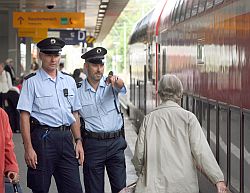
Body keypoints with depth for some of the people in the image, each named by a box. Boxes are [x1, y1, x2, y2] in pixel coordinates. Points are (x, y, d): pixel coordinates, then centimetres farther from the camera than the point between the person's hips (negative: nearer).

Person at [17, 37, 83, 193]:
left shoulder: (69, 81, 14)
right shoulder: (32, 82, -2)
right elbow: (25, 116, -6)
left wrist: (78, 141, 10)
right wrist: (28, 148, -13)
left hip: (65, 138, 4)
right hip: (42, 138, -4)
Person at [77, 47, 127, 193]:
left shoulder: (111, 84, 2)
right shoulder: (78, 91, 1)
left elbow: (121, 86, -21)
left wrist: (116, 80, -44)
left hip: (116, 142, 1)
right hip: (92, 144, -1)